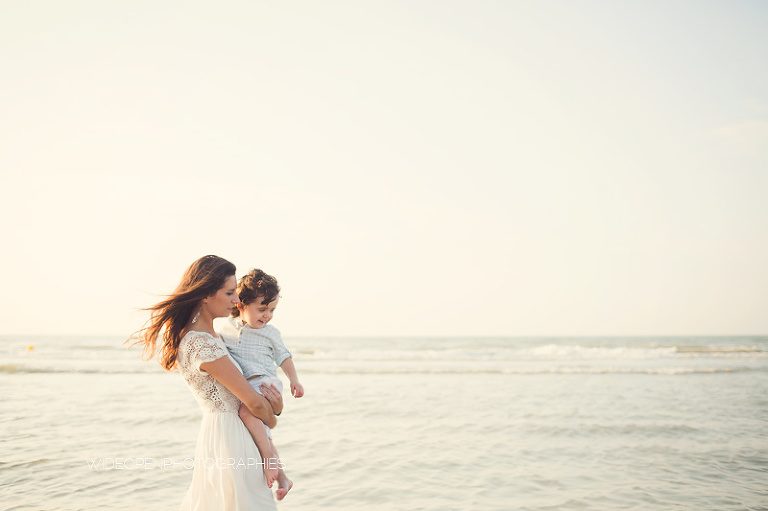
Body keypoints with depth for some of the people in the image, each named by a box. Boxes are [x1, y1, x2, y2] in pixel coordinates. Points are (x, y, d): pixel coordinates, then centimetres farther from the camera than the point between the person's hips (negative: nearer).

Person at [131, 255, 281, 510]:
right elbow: (254, 403, -19)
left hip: (213, 431, 10)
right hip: (230, 435, -10)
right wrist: (272, 420, 2)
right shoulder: (203, 345, -23)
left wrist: (273, 400, -1)